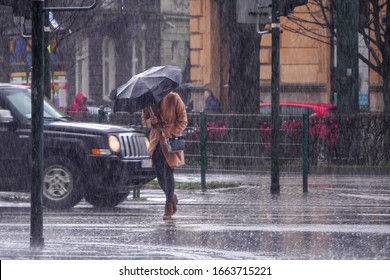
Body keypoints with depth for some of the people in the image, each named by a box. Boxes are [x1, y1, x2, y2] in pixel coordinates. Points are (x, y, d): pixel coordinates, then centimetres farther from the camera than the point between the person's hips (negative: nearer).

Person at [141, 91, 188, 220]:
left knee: (168, 173, -7)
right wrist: (151, 121, -12)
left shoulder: (173, 99, -9)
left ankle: (169, 207, 0)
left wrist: (173, 135, -16)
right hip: (156, 141, 5)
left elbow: (182, 121, -5)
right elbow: (144, 120, 12)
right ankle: (172, 198, 31)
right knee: (159, 175, 7)